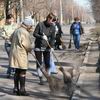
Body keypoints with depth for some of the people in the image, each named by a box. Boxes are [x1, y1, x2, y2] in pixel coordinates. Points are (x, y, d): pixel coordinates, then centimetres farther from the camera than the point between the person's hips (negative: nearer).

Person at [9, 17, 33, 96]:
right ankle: (22, 90, 0)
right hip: (21, 54, -9)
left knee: (17, 71, 15)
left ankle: (16, 88, 20)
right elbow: (28, 45, -17)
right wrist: (30, 49, 3)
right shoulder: (25, 33, -15)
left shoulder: (17, 30, 14)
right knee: (23, 72, -2)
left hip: (14, 52, 9)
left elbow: (11, 39, 27)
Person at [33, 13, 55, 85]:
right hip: (38, 47, -2)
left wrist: (52, 46, -19)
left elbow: (53, 38, -4)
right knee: (39, 63, 1)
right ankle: (41, 79, 8)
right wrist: (41, 37, -25)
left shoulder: (52, 27, -2)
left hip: (47, 47, 2)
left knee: (47, 63, 2)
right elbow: (34, 34, -8)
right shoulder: (40, 24, -10)